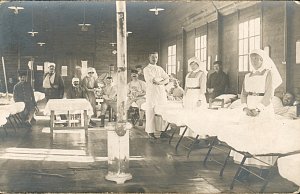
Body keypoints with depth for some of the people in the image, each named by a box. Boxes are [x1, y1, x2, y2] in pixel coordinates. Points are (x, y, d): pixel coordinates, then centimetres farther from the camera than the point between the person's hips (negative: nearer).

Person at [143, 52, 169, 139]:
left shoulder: (160, 69, 18)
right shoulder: (146, 69, 0)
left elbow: (167, 79, 8)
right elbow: (153, 80, -14)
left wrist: (160, 82, -10)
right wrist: (162, 79, 0)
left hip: (162, 93, 5)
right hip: (151, 93, -5)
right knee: (151, 112, -4)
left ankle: (163, 131, 6)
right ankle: (150, 132, 1)